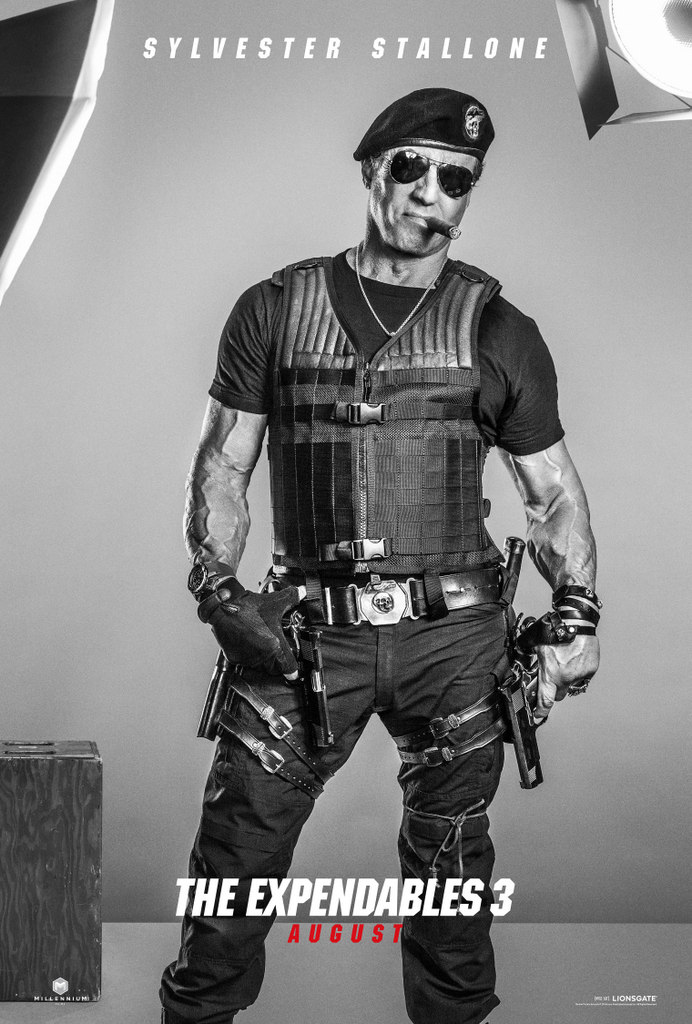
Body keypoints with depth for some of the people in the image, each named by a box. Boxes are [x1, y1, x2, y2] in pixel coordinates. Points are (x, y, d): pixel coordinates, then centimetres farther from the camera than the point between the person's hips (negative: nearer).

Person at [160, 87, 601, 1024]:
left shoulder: (500, 334, 6)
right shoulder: (274, 310, 5)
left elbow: (554, 492, 10)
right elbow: (222, 465, 6)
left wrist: (578, 609, -5)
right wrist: (216, 584, -9)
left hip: (456, 634, 1)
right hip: (309, 629, 0)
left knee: (450, 864, 12)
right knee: (237, 855, -1)